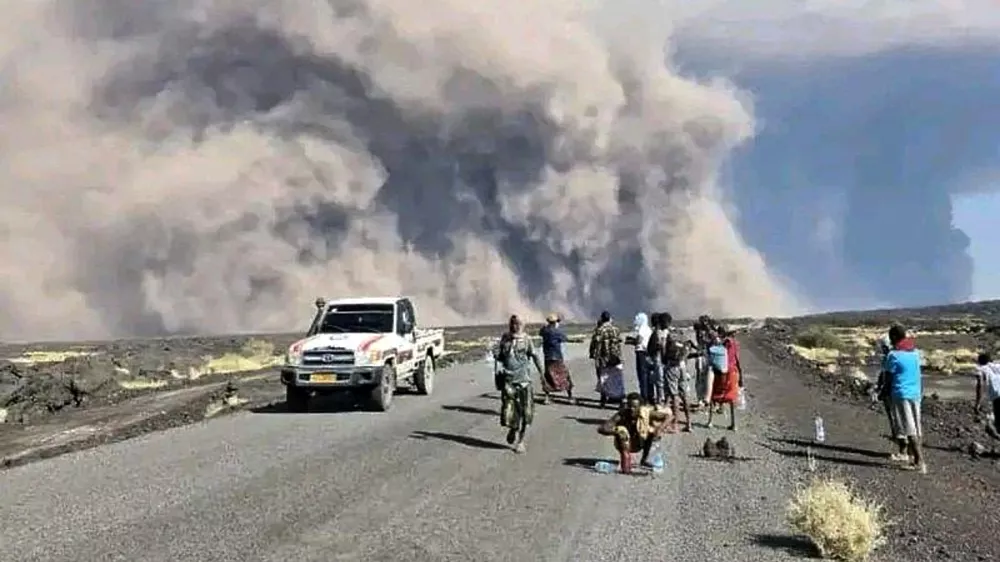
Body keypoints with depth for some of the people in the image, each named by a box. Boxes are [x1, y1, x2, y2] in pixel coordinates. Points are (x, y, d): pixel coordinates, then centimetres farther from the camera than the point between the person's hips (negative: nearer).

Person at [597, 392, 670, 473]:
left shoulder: (646, 413, -22)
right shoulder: (621, 415, -28)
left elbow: (666, 416, -15)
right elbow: (601, 429, -34)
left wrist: (659, 430, -31)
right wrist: (615, 432, -51)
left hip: (639, 444, 3)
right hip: (625, 445, -3)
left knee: (653, 430, -19)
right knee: (621, 430, -31)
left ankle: (644, 459, -2)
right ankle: (625, 459, -19)